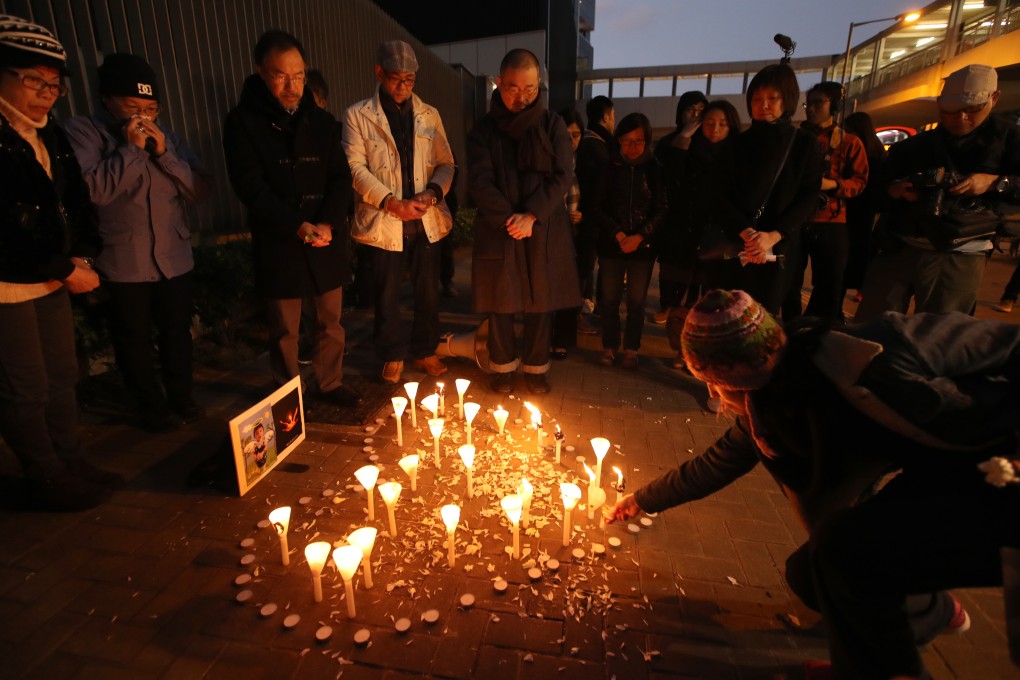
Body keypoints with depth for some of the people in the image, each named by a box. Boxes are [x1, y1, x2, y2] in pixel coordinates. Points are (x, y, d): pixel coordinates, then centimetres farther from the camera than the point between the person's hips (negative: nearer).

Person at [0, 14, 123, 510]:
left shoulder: (50, 136, 10)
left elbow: (77, 203, 12)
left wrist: (81, 257, -2)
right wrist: (65, 271, -16)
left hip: (51, 280, 7)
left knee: (62, 376, 14)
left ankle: (71, 466, 29)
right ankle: (50, 484, 17)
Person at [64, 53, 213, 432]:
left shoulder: (166, 138, 9)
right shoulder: (83, 132, -4)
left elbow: (201, 190, 0)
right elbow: (91, 189, -18)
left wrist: (164, 153, -11)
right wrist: (130, 149, -16)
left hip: (175, 258, 4)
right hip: (123, 263, -3)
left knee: (177, 333, 14)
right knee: (134, 341, 9)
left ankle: (181, 398, 32)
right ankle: (153, 409, 26)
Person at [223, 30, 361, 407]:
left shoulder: (322, 122, 8)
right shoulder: (242, 123, -3)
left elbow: (341, 179, 3)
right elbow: (251, 187, -9)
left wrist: (328, 224, -13)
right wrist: (298, 227, -19)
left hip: (328, 242, 3)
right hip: (279, 245, -3)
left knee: (331, 322, 12)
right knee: (284, 330, 7)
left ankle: (331, 383, 30)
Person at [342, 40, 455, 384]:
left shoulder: (429, 115, 11)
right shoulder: (358, 116, 1)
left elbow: (446, 163, 9)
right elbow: (356, 168, -6)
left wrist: (433, 191, -10)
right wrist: (391, 203, -16)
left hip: (426, 220, 3)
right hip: (383, 222, -2)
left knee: (428, 291, 10)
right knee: (387, 295, 6)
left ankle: (425, 350, 28)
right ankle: (393, 355, 25)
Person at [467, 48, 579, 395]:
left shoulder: (553, 125, 4)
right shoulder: (484, 129, 3)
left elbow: (562, 177, -4)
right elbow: (480, 182, -5)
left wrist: (530, 216, -15)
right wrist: (508, 219, -15)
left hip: (545, 230, 1)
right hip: (497, 230, 0)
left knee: (541, 301, 5)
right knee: (500, 301, 5)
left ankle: (535, 366, 23)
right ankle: (503, 366, 23)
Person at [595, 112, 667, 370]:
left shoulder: (654, 169, 3)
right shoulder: (609, 168, 4)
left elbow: (661, 210, 0)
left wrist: (639, 236, -14)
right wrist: (617, 234, -13)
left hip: (643, 246, 0)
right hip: (611, 244, 0)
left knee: (637, 301, 5)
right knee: (609, 299, 3)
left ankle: (631, 350, 19)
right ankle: (609, 346, 19)